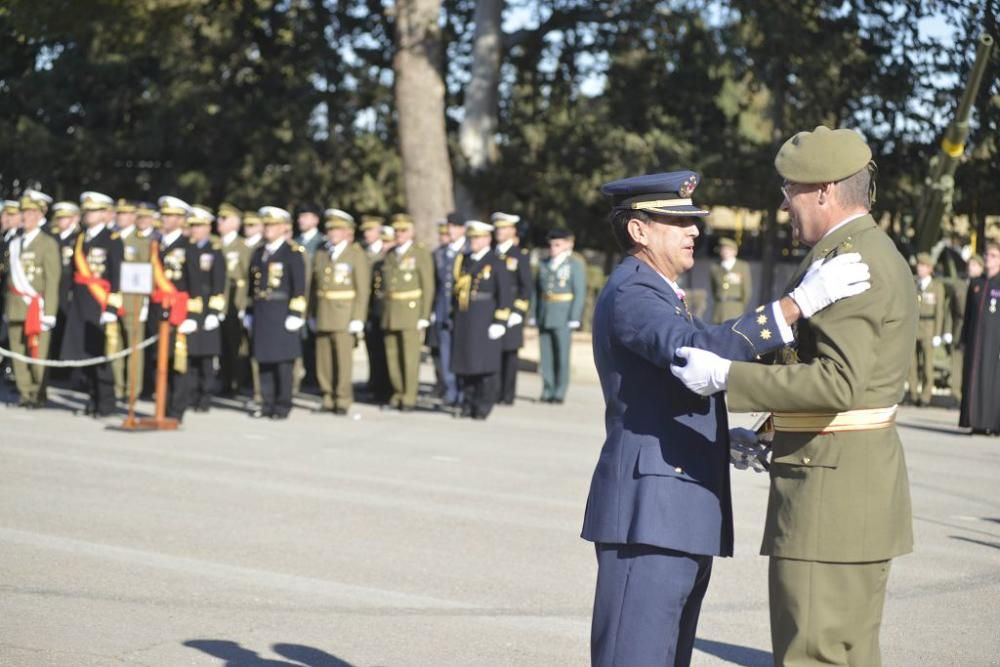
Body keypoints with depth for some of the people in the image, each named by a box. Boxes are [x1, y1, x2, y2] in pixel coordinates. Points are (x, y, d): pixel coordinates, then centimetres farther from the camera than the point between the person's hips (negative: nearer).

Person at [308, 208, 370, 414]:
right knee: (323, 359, 4)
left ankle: (343, 401, 2)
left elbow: (363, 290, -5)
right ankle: (328, 399, 13)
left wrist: (358, 319, -10)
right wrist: (312, 314, 11)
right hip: (322, 317, 5)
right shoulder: (321, 254, 13)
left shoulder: (357, 255, -1)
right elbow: (313, 286, 15)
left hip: (344, 317, -4)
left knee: (343, 359, -5)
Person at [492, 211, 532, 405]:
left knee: (509, 354, 1)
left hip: (511, 313, -4)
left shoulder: (521, 255, 0)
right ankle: (494, 393, 8)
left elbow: (527, 286, -5)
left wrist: (518, 312, -12)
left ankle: (508, 396, 5)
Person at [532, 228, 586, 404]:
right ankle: (548, 390, 13)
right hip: (544, 316, 5)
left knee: (562, 355, -1)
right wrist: (535, 315, 8)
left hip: (563, 318, -5)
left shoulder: (575, 265, -2)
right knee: (546, 356, 6)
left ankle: (560, 392, 4)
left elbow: (580, 293, -6)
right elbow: (537, 290, 14)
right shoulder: (544, 265, 12)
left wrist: (574, 318, -11)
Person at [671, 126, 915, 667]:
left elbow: (839, 381, -28)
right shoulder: (876, 254, 17)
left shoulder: (846, 261, -16)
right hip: (860, 481, 11)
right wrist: (769, 434, 21)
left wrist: (726, 377, -26)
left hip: (830, 487, -11)